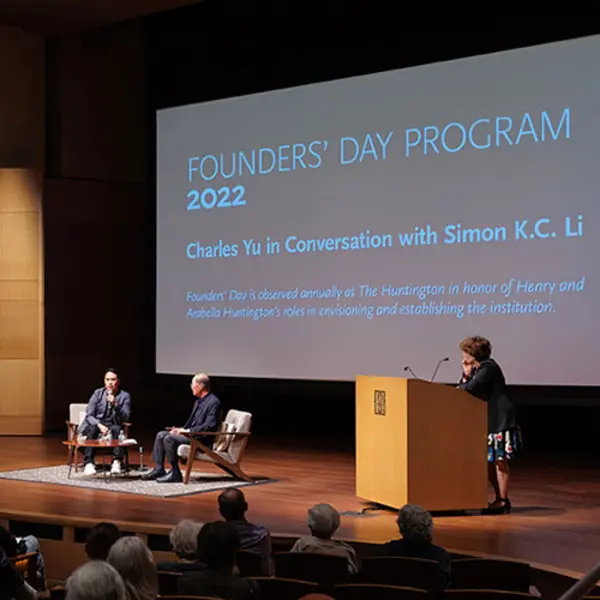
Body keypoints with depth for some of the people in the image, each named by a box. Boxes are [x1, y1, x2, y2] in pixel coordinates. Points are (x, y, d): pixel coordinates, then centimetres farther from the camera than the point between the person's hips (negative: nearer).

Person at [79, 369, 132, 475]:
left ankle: (116, 462, -39)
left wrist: (115, 405, -25)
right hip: (96, 424, 0)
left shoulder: (125, 396, 0)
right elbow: (89, 415, -2)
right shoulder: (98, 393, 3)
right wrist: (99, 425, -22)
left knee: (117, 429, -35)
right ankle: (88, 463, -39)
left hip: (113, 426, 0)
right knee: (92, 429, -35)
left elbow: (125, 418, -9)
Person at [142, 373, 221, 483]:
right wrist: (181, 429, 2)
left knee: (169, 439, -25)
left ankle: (175, 474, -17)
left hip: (202, 439, -10)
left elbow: (209, 426, -23)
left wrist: (187, 430, -22)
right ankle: (159, 469, 2)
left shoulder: (213, 402, -15)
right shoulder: (198, 401, 16)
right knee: (161, 435, 3)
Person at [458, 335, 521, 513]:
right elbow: (463, 390, 11)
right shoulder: (477, 369, 17)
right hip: (488, 421, 10)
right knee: (488, 461, 11)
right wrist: (466, 374, -1)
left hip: (500, 421, -10)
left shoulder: (488, 368, -12)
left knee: (499, 461, -6)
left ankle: (503, 501, -2)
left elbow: (468, 389, -21)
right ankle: (499, 498, 20)